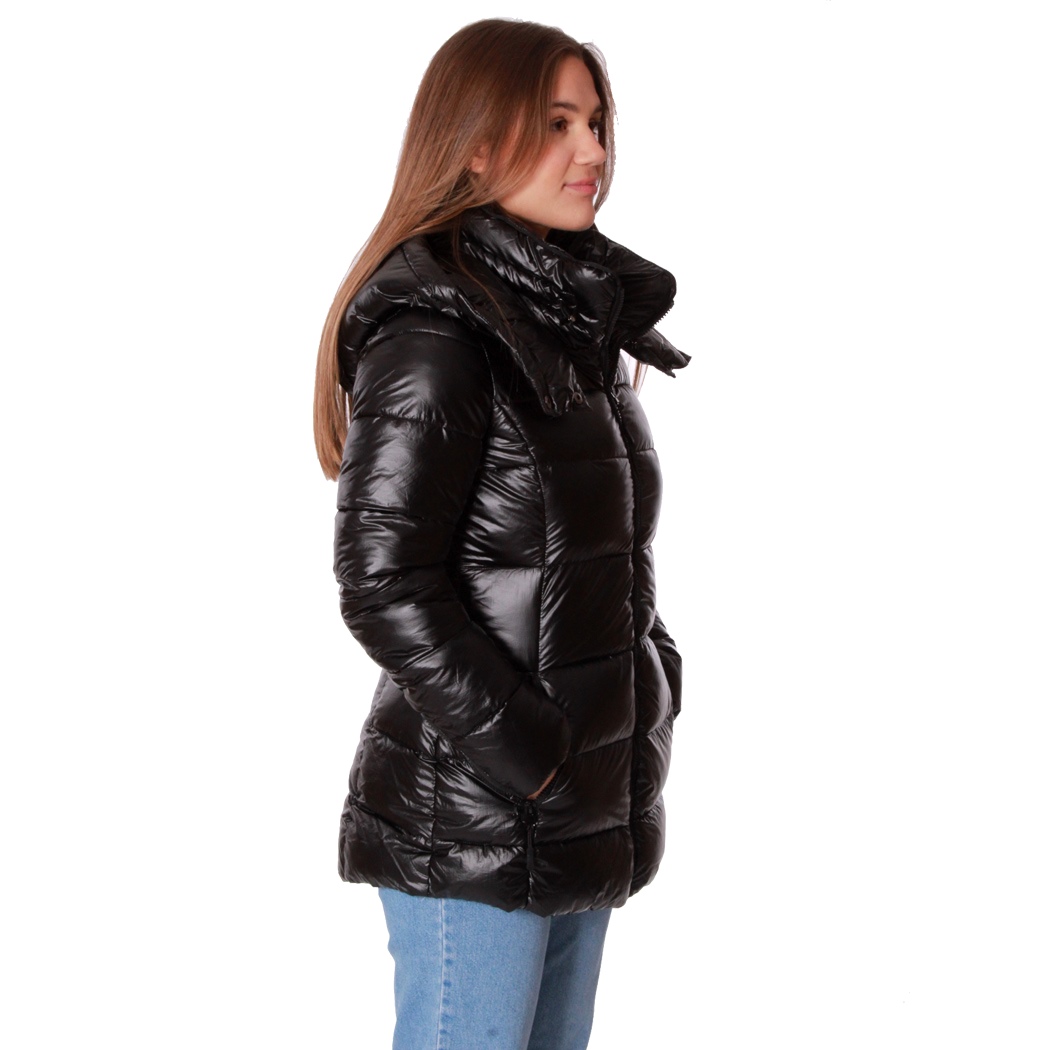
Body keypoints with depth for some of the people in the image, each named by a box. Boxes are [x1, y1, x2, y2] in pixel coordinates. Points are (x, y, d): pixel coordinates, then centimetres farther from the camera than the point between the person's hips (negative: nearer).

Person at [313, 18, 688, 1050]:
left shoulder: (580, 324, 12)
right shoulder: (433, 333, -16)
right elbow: (382, 585, -20)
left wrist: (650, 682, 7)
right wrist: (524, 755, -17)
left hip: (585, 809, 8)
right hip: (472, 823, -8)